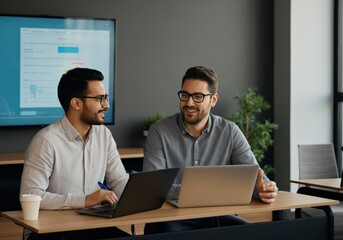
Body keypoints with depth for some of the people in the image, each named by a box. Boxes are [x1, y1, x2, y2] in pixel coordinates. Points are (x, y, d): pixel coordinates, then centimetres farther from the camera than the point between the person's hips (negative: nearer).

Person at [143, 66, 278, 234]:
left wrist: (263, 188, -27)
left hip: (216, 216, 3)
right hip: (171, 218, -3)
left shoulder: (229, 132, 3)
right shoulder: (159, 132, -4)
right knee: (165, 230, -37)